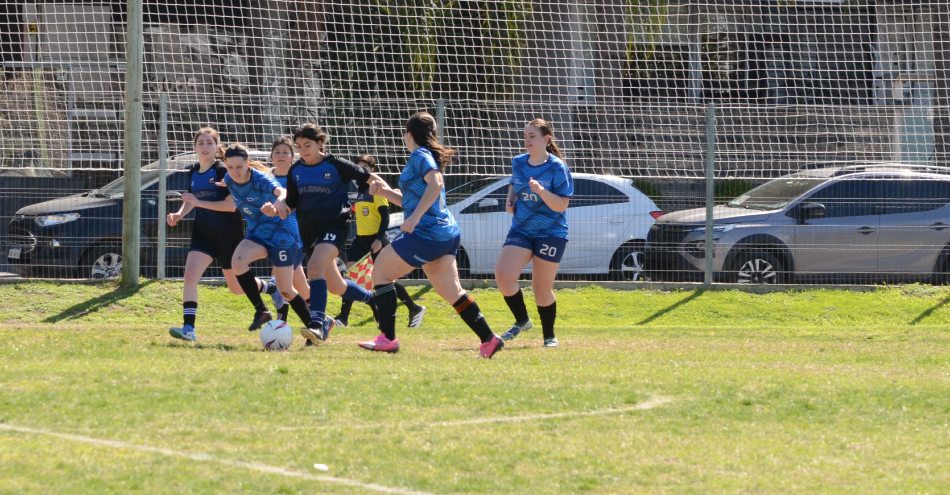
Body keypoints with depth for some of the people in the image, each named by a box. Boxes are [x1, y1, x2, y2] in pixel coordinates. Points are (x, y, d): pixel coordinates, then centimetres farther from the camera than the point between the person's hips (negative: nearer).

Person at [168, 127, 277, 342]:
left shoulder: (223, 171, -14)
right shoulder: (193, 172, 6)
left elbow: (231, 205, -21)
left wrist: (199, 202, -23)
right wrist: (179, 214, 0)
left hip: (228, 235, -5)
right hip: (203, 233, 5)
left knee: (237, 288, 9)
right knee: (190, 275, -18)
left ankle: (275, 290, 38)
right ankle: (188, 328, -21)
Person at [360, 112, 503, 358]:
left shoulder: (420, 156, -7)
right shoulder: (426, 157, 23)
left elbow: (435, 184, -25)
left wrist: (415, 217, -29)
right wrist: (386, 192, 22)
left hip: (426, 233, -10)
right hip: (446, 233, 10)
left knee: (380, 272, -2)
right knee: (451, 291, 8)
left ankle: (387, 338, -7)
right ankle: (489, 339, 0)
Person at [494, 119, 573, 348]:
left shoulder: (557, 168, -11)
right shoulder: (518, 163, 5)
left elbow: (562, 205, -16)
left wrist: (542, 191, -31)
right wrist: (510, 199, 7)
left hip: (550, 233, -4)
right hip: (521, 230, 4)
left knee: (542, 288, 1)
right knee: (503, 275, -15)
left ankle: (549, 336, 20)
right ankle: (521, 321, 7)